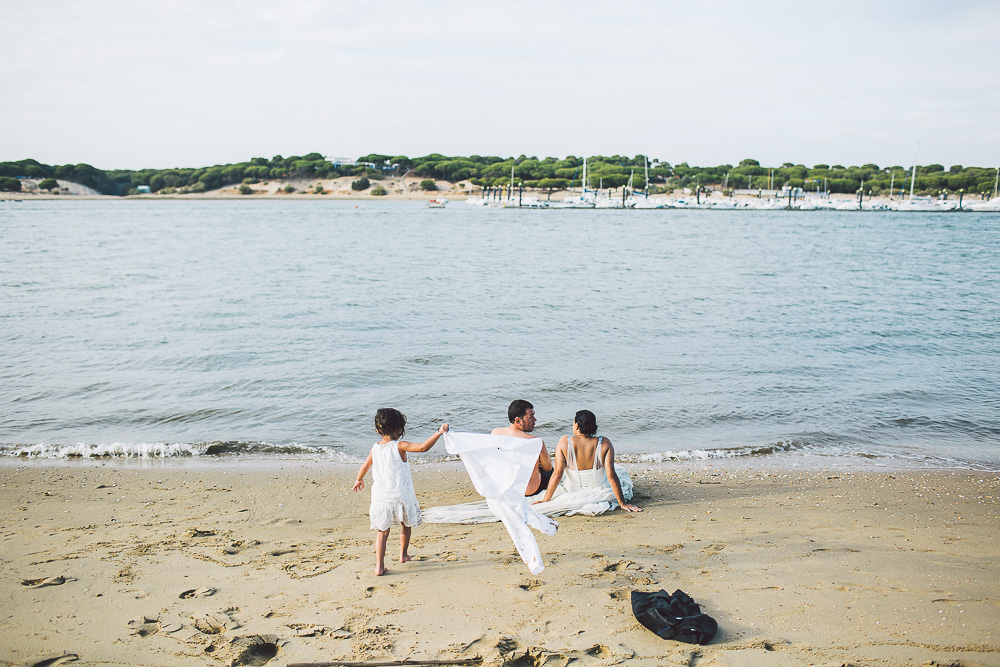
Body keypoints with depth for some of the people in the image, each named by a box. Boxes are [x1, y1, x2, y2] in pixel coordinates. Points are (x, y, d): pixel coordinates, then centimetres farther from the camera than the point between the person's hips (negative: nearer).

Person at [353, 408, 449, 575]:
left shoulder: (375, 448, 3)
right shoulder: (399, 446, -12)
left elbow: (364, 466, 16)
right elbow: (423, 447, -24)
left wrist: (359, 480, 35)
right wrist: (439, 432, -22)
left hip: (380, 497, 3)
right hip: (402, 496, -3)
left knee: (382, 531, 10)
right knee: (406, 524, 24)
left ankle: (379, 566, 1)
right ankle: (403, 554, 38)